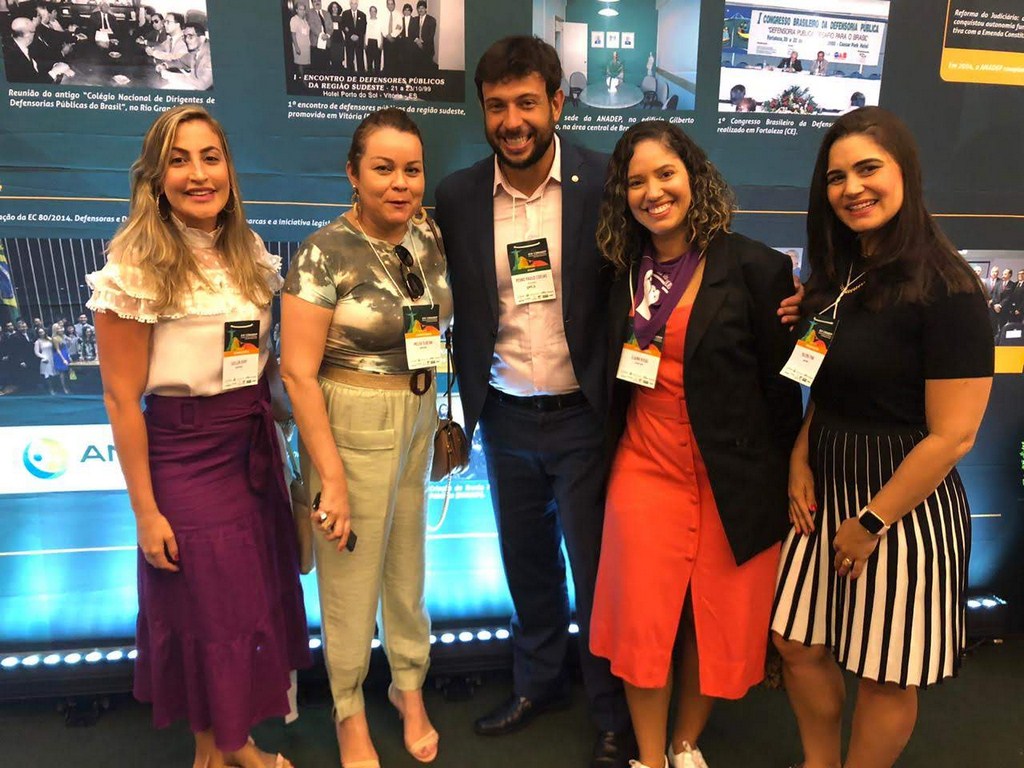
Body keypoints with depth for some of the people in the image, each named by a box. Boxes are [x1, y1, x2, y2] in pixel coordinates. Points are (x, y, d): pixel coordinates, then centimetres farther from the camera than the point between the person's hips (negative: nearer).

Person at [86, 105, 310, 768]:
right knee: (205, 610, 10)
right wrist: (146, 511, -11)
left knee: (260, 596, 15)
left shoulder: (250, 253, 4)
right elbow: (122, 399, -12)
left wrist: (277, 420, 8)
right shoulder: (135, 266, -13)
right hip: (183, 454, -5)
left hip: (255, 445, 6)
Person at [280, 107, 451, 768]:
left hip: (420, 419, 6)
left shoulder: (429, 243, 2)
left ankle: (411, 689, 43)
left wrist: (444, 423, 8)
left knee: (409, 563, 19)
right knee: (352, 575, 10)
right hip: (352, 427, -5)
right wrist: (331, 477, -16)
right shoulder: (325, 254, -15)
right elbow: (298, 372, -16)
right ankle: (350, 714, 36)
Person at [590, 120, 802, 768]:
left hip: (734, 478, -2)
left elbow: (781, 385, -6)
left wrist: (784, 484, -3)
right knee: (644, 617, 6)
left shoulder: (756, 267, -9)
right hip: (646, 467, 3)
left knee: (718, 619, 12)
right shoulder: (625, 269, 4)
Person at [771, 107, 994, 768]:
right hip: (828, 488, 7)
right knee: (798, 644, 18)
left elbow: (953, 436, -19)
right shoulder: (837, 274, 5)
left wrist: (872, 523, -13)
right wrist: (801, 461, -2)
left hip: (903, 499, -7)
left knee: (885, 675, 12)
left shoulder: (946, 290, -18)